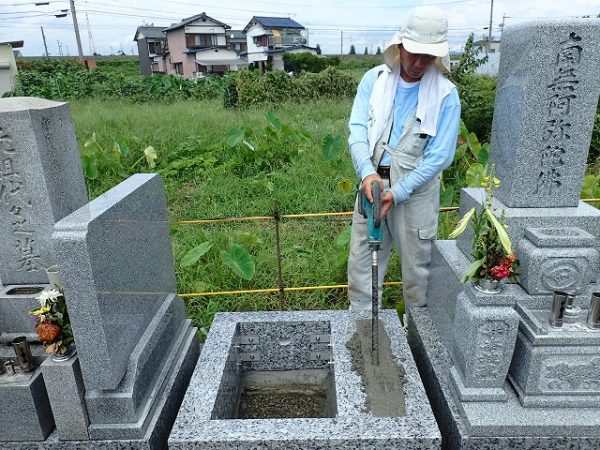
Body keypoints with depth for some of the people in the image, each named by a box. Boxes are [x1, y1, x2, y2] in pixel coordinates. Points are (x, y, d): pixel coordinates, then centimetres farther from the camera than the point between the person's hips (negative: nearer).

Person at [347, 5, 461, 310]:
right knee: (361, 262, 9)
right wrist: (367, 172, -26)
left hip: (415, 190, -2)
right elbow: (357, 129, -8)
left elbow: (439, 155, -12)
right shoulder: (374, 79, -1)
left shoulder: (446, 95, -8)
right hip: (373, 183, 2)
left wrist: (397, 193, -19)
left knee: (416, 267, 10)